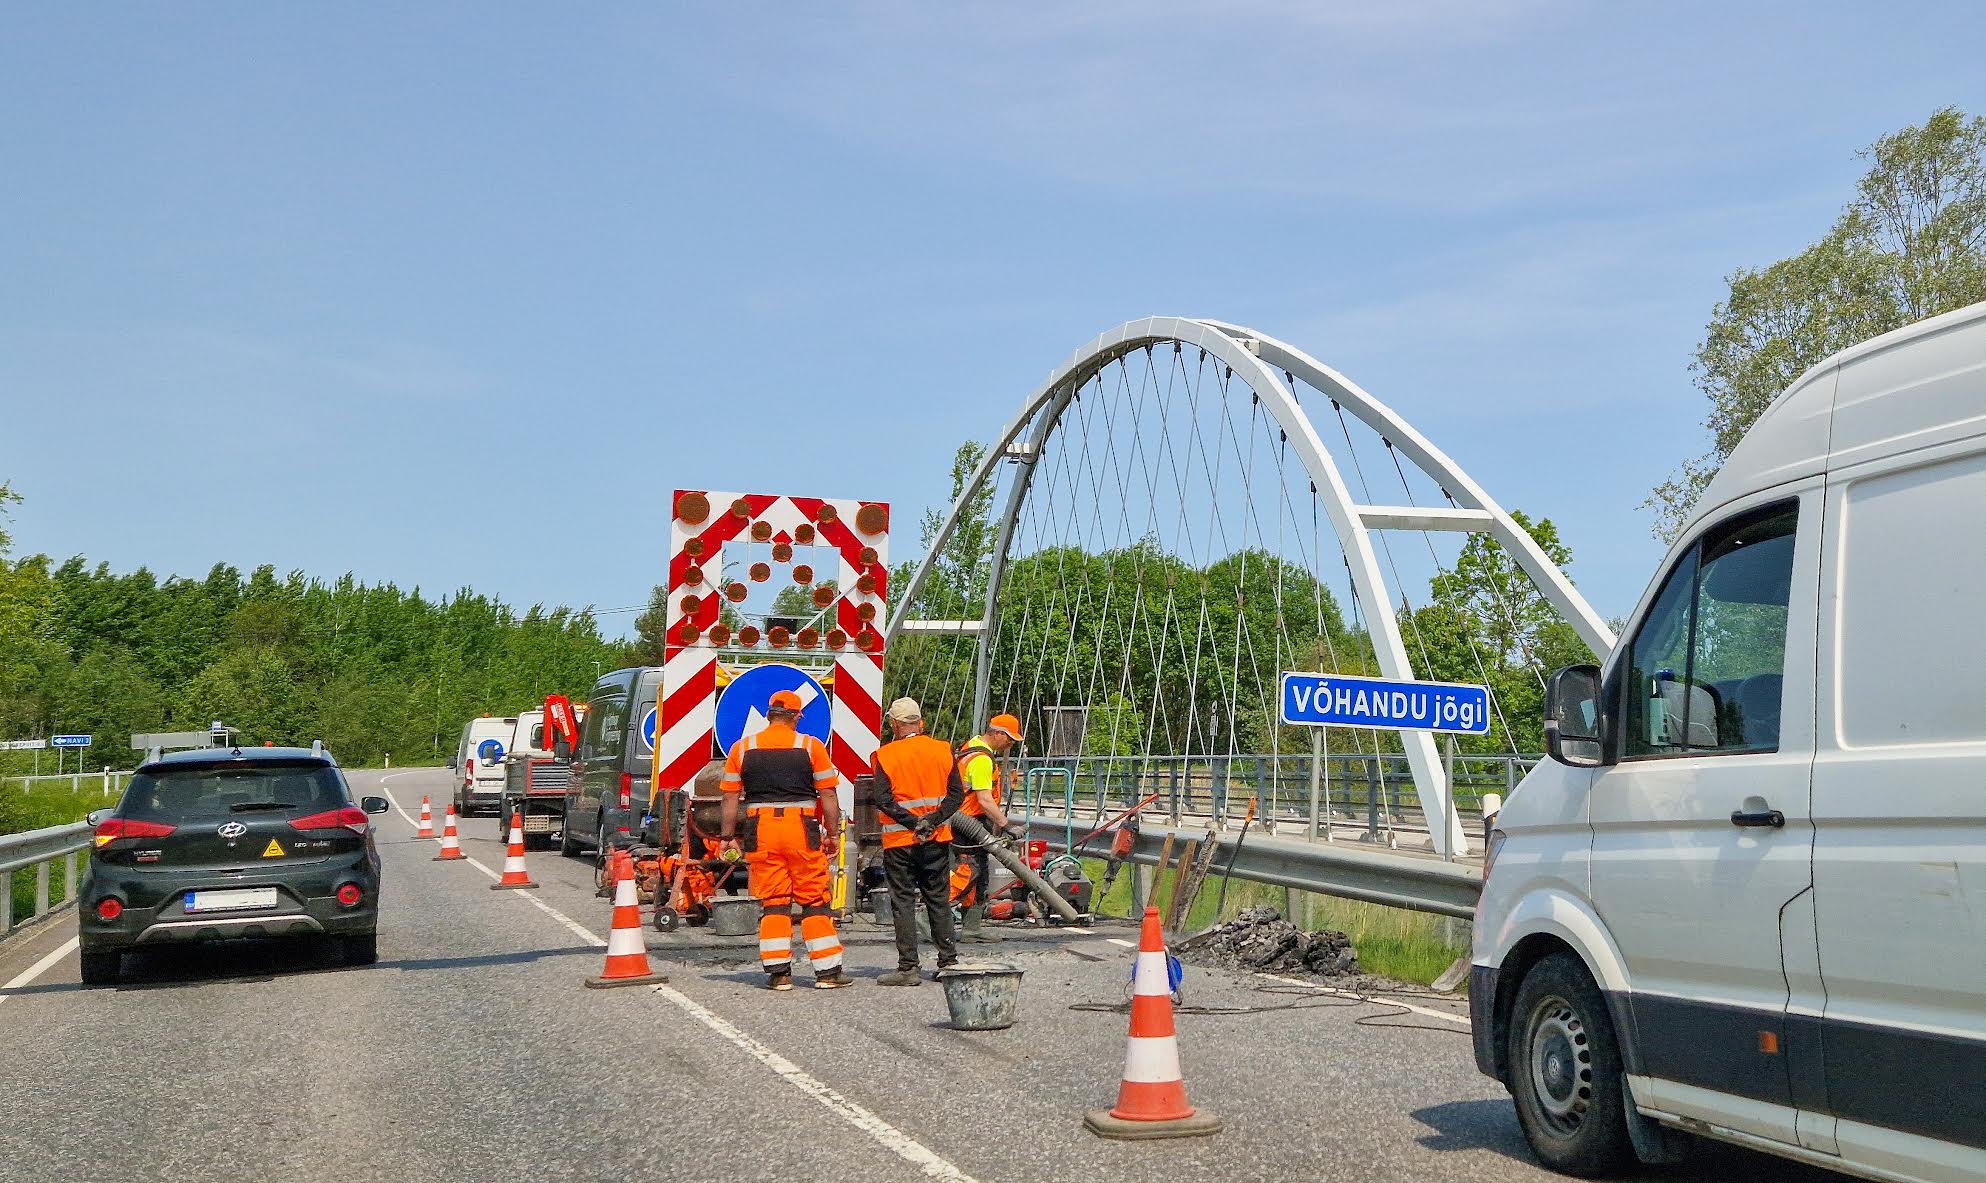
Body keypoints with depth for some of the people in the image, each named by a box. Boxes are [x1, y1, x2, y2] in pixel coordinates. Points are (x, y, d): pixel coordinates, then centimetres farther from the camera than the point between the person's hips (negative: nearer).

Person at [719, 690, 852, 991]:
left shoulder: (742, 748, 6)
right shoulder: (811, 746, 1)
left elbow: (731, 797, 6)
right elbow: (827, 794, 0)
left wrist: (729, 837, 12)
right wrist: (833, 833, 7)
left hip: (760, 832, 2)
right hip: (803, 831, -1)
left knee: (772, 902, 6)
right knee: (815, 901, 5)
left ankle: (778, 972, 4)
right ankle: (828, 971, 6)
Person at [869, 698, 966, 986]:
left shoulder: (886, 754, -6)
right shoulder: (943, 750, 3)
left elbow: (882, 798, -15)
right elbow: (957, 793, -1)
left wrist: (913, 822, -14)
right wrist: (935, 818, -8)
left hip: (899, 841, -3)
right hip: (937, 840, 3)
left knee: (903, 902, 2)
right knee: (938, 900, 14)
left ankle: (908, 967, -1)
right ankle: (948, 960, 16)